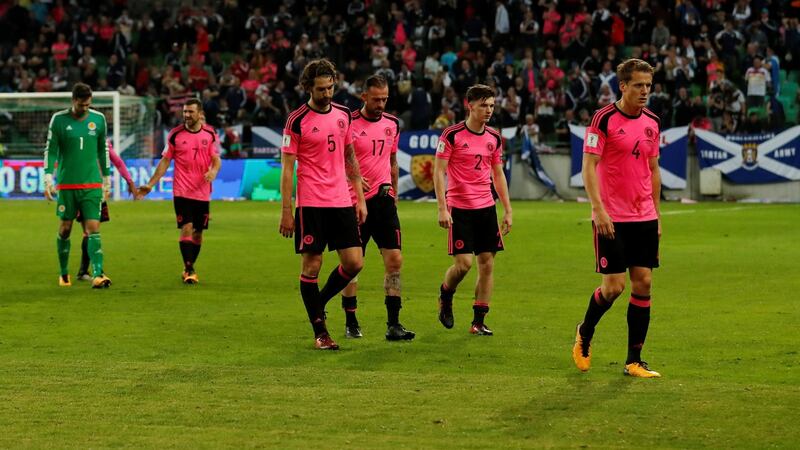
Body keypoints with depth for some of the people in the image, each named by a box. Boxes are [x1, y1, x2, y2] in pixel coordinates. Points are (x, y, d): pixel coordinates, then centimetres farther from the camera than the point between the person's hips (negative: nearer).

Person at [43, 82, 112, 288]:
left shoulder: (98, 119, 3)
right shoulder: (59, 119, -3)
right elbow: (50, 150, -1)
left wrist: (106, 179, 16)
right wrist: (48, 178, -10)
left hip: (92, 184, 1)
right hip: (66, 184, -1)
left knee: (93, 228, -9)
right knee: (65, 229, 7)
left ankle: (98, 275, -17)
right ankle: (64, 274, 23)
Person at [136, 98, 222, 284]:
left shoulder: (210, 134, 3)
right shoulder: (175, 135, -1)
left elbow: (216, 159, 5)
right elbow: (165, 161, 4)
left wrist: (213, 171, -18)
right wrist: (150, 184, 0)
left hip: (203, 192, 2)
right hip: (181, 191, -2)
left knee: (198, 232, 8)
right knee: (187, 229, -13)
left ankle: (189, 270, 23)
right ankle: (189, 269, -9)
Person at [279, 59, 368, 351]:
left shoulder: (343, 114, 9)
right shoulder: (297, 121, -7)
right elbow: (287, 167, -6)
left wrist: (360, 198, 15)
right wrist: (286, 211, -9)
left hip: (342, 202, 5)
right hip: (311, 204, -5)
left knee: (354, 263, 0)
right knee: (312, 266, -1)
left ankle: (319, 302, 23)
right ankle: (320, 332, 8)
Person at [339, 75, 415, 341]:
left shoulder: (392, 124, 9)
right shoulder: (349, 124, -8)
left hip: (383, 200, 4)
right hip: (355, 202, -4)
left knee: (394, 260, -4)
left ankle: (393, 324, -3)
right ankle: (350, 323, 16)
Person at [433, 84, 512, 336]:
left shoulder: (494, 138, 8)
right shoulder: (452, 135, -8)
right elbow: (439, 171, -8)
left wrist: (508, 210, 12)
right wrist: (442, 208, -15)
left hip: (486, 207, 5)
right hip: (459, 208, -5)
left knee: (487, 263, 1)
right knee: (464, 263, -10)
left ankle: (479, 322, 7)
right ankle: (445, 295, 22)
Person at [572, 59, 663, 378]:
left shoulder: (652, 122, 10)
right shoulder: (604, 119, -9)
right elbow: (588, 166, -12)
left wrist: (657, 214, 15)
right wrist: (599, 210, -21)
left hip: (644, 218, 6)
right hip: (611, 219, -6)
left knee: (643, 284, 1)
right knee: (613, 286, -7)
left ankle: (634, 361, 7)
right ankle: (584, 334, 22)